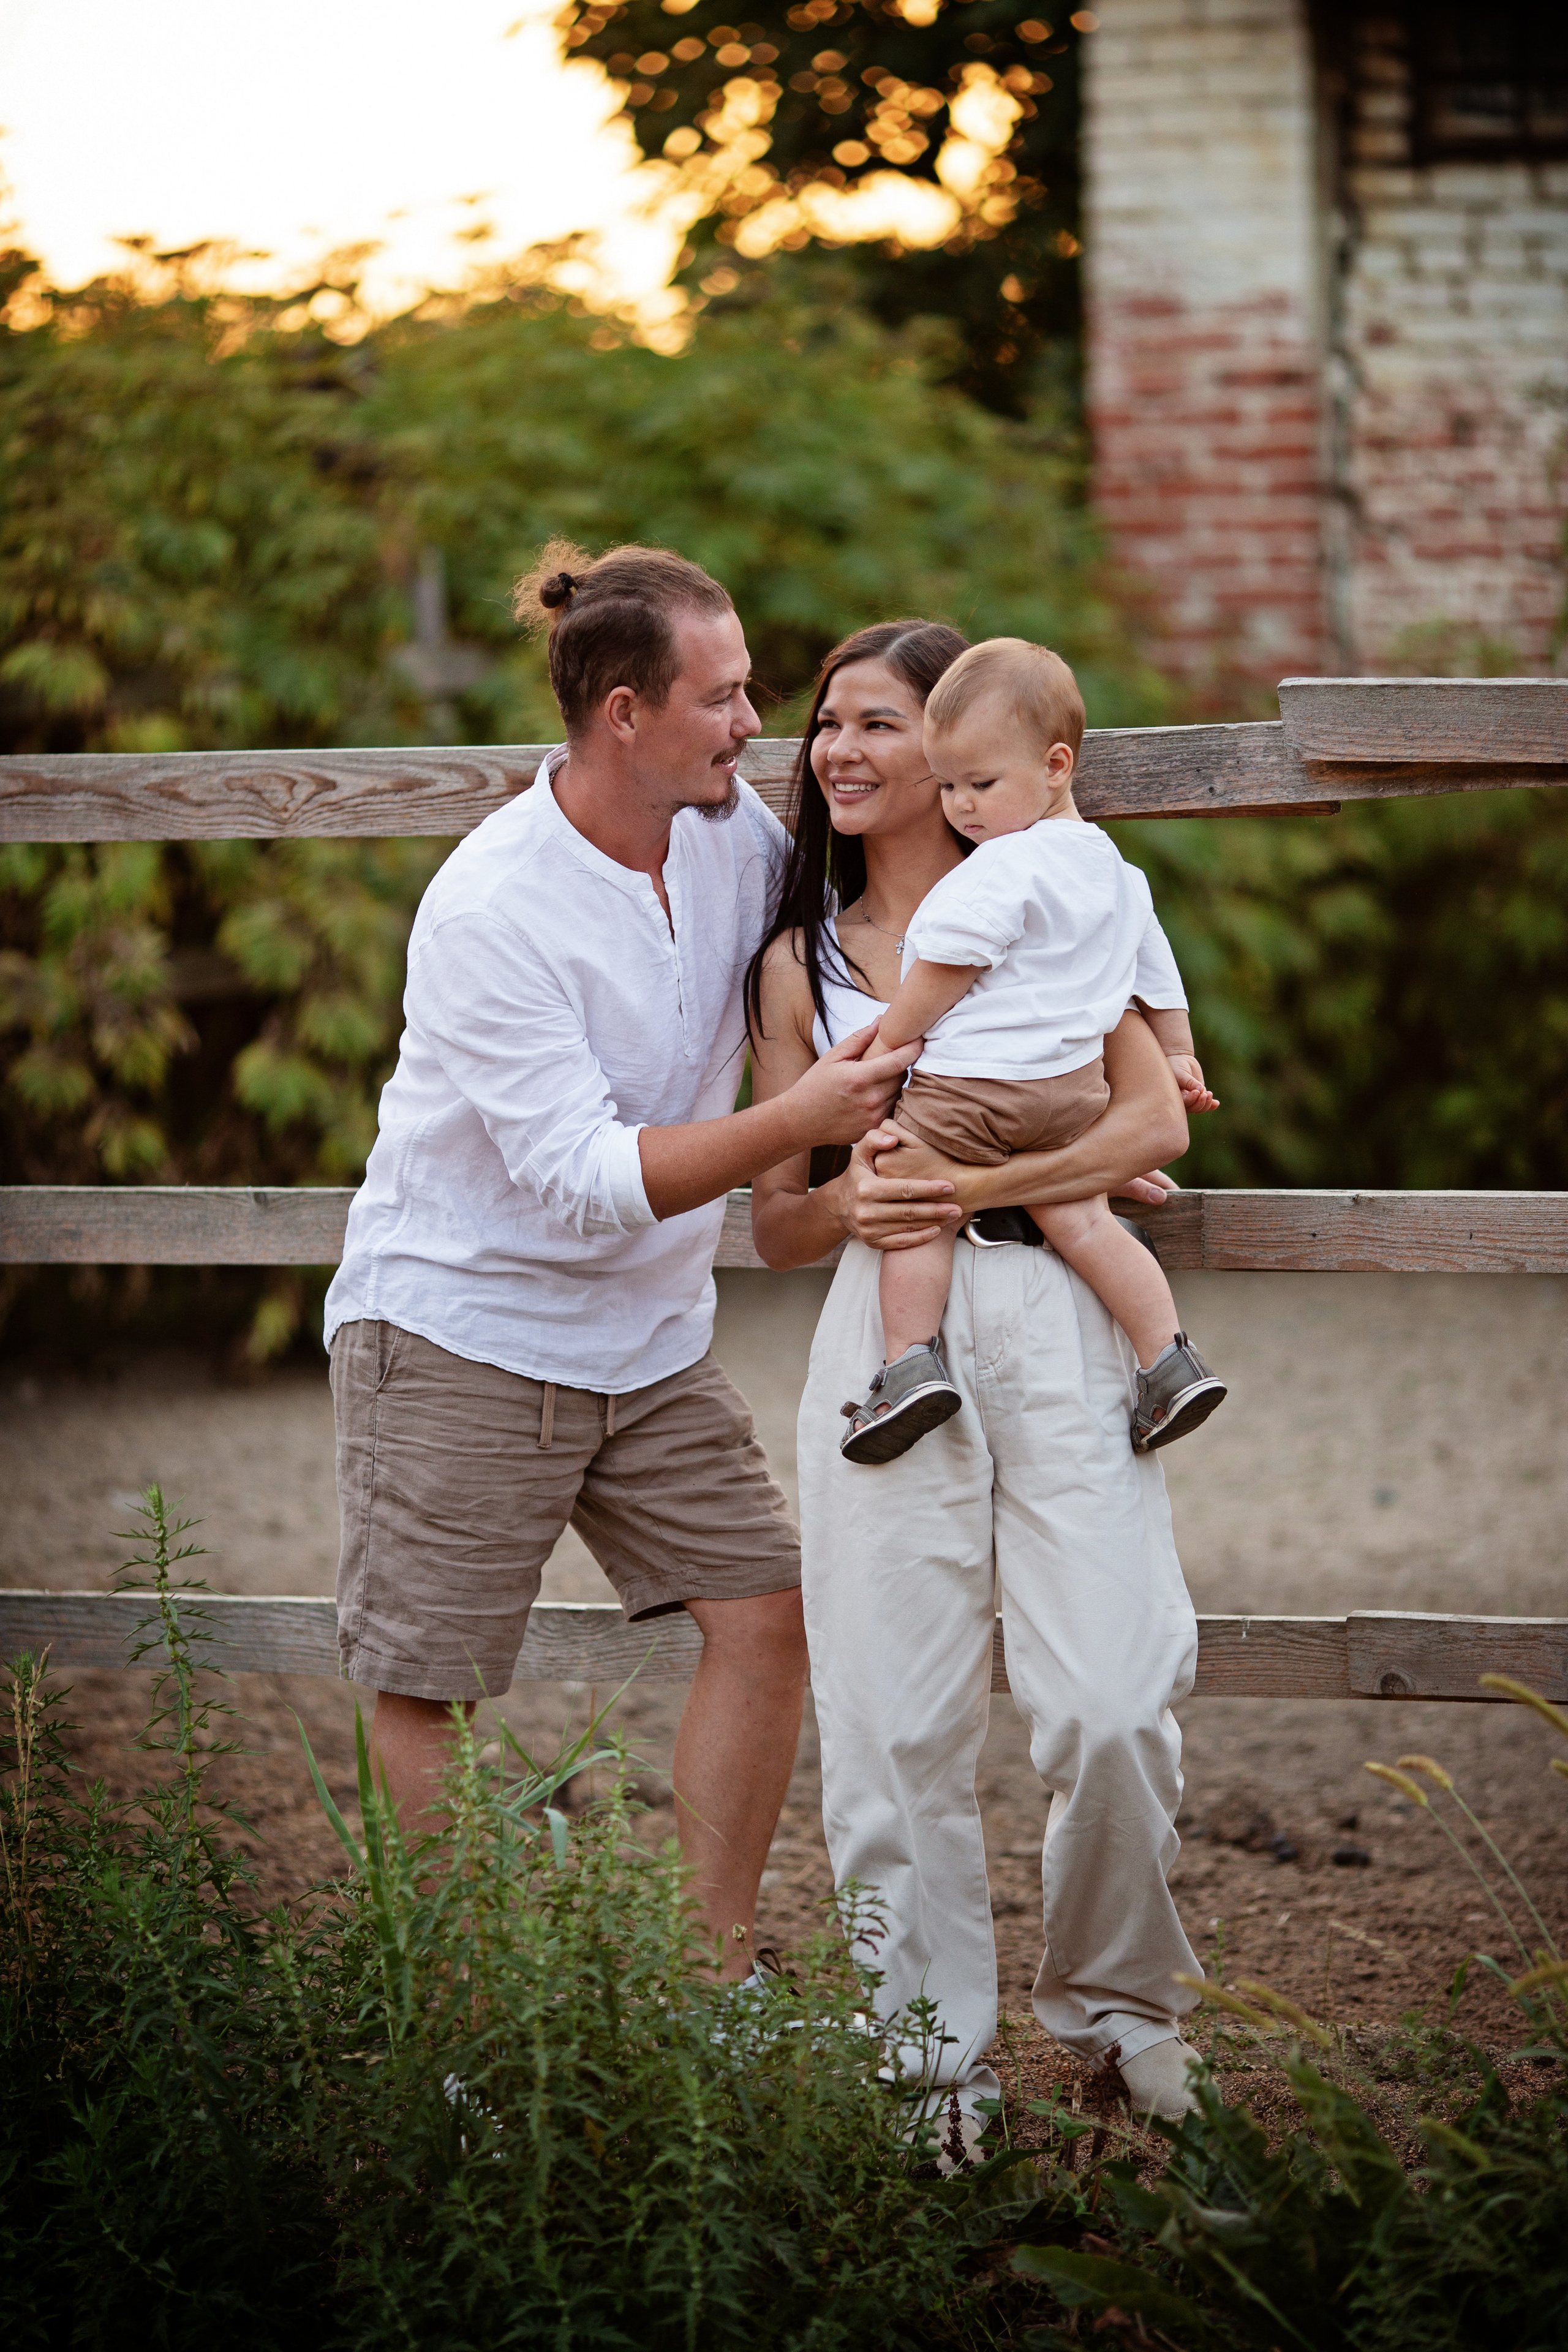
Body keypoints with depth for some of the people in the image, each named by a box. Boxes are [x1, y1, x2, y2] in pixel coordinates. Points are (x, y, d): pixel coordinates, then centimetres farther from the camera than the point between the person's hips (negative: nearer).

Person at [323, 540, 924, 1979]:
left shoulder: (732, 830, -3)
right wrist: (794, 1124, -33)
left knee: (764, 1614, -1)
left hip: (649, 1334, 7)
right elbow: (583, 1181, -26)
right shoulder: (488, 912, -23)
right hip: (463, 1329, -7)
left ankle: (715, 1973, 8)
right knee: (428, 1685, -2)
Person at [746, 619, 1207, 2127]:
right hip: (883, 1335, 2)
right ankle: (932, 2053, 10)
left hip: (1053, 1320, -2)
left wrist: (974, 1185, -15)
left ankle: (1113, 2000, 13)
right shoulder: (800, 963, 17)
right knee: (892, 1728, -2)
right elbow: (776, 1225, 16)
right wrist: (857, 1192, -8)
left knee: (1109, 1706, -11)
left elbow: (1153, 1119, -2)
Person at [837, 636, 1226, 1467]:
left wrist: (879, 1049, -3)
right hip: (1075, 1086, 8)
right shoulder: (1112, 867, 14)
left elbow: (943, 973, -14)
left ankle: (911, 1364, -5)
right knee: (1081, 1221, 10)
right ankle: (1170, 1361, 4)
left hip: (971, 1084, -8)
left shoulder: (1000, 872, -15)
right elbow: (1155, 969, 25)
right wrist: (1177, 1056, 37)